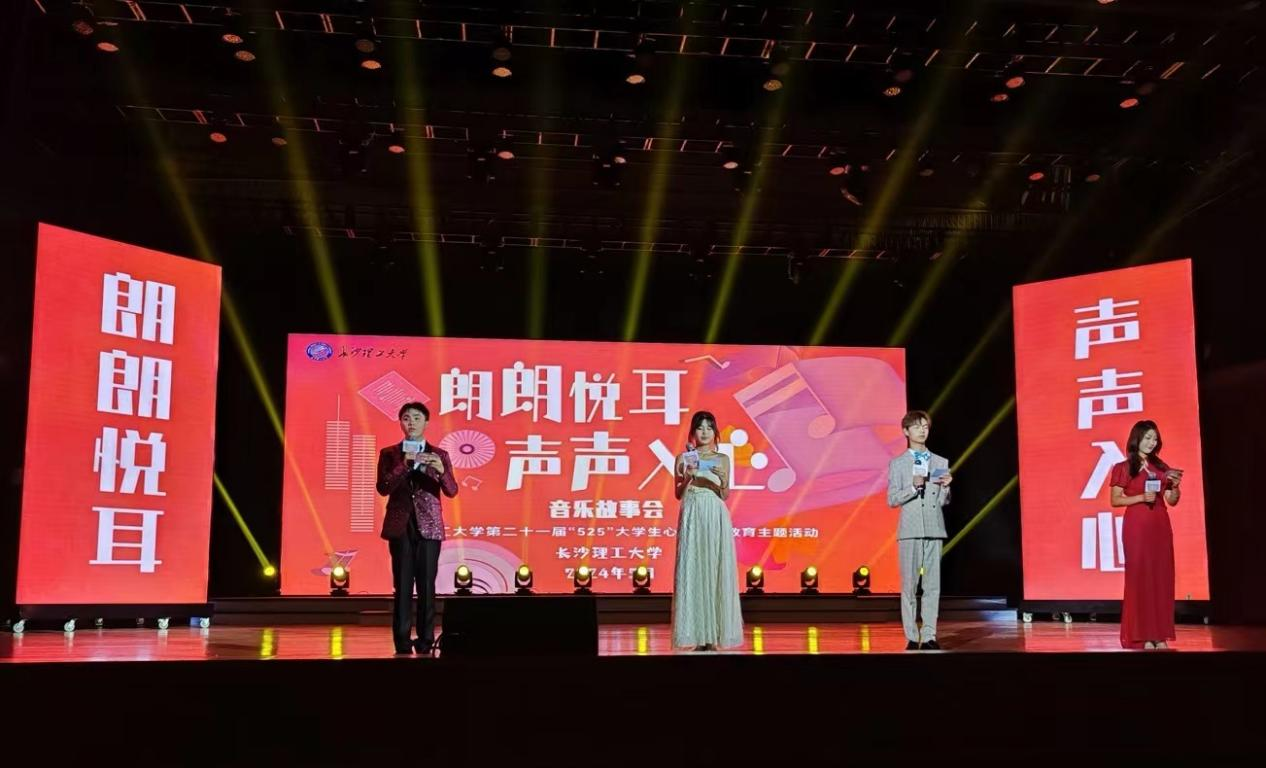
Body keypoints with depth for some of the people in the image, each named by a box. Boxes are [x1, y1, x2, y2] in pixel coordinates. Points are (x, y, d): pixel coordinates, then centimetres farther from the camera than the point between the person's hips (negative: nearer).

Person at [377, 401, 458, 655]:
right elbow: (383, 488, -5)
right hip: (400, 526, 0)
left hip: (428, 526, 0)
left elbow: (451, 491, -2)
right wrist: (404, 465, -18)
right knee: (402, 585, -2)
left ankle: (426, 640, 4)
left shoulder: (439, 455, 7)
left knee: (427, 585, -2)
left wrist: (441, 471, -22)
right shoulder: (389, 453, 6)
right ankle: (402, 641, 3)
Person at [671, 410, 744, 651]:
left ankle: (715, 634, 3)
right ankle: (697, 634, 0)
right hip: (692, 516, -1)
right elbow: (678, 494, 7)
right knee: (692, 569, -4)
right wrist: (688, 478, -11)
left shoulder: (722, 459, 10)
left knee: (716, 568, -2)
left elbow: (725, 495, 8)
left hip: (716, 516, 1)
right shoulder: (684, 458, 7)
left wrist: (722, 480, -11)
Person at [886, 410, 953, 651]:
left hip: (934, 530, 2)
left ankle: (929, 637, 4)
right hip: (910, 530, -2)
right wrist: (913, 487, -15)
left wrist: (946, 486, -8)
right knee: (909, 586, -1)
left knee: (933, 585, 0)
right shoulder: (898, 464, 6)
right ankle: (912, 637, 4)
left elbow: (944, 501, 12)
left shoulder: (941, 463, 13)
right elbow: (892, 500, -1)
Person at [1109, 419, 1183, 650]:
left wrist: (1175, 486, -7)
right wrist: (1141, 497, -16)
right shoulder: (1123, 468, -1)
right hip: (1136, 526, -5)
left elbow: (1172, 501, 12)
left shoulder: (1160, 466, 12)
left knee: (1162, 576, 1)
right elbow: (1115, 500, -4)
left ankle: (1160, 634, 5)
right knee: (1139, 575, -4)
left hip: (1160, 526, 5)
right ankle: (1142, 635, -3)